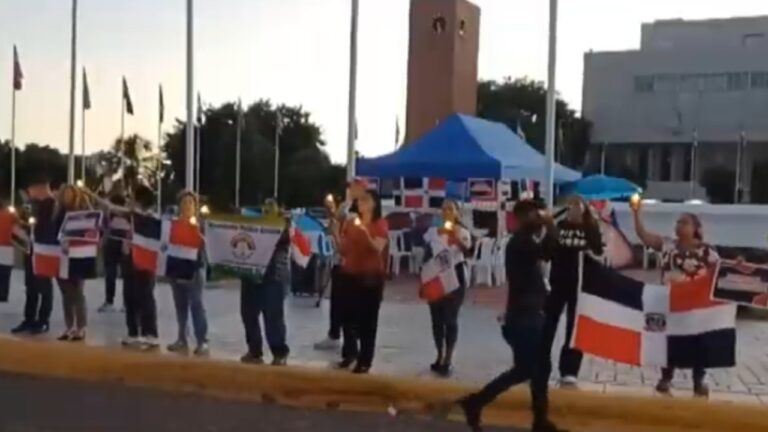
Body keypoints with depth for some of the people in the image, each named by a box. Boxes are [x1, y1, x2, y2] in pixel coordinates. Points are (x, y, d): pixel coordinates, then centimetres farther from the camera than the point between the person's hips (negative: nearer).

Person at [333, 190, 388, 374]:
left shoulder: (381, 224, -2)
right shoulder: (350, 222, 9)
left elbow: (378, 248, -15)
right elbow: (343, 250, 7)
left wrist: (365, 232, -27)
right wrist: (336, 233, -7)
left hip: (371, 277, -4)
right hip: (350, 274, 4)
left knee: (367, 319, -2)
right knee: (347, 316, 9)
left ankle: (365, 361, 4)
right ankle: (349, 352, 29)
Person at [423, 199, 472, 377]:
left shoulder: (463, 232, -5)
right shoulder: (432, 231, 4)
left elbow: (467, 252, -24)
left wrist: (456, 239, -43)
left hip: (455, 275, -3)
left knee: (450, 318, -3)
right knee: (436, 318, 8)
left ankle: (447, 361, 2)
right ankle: (440, 357, 22)